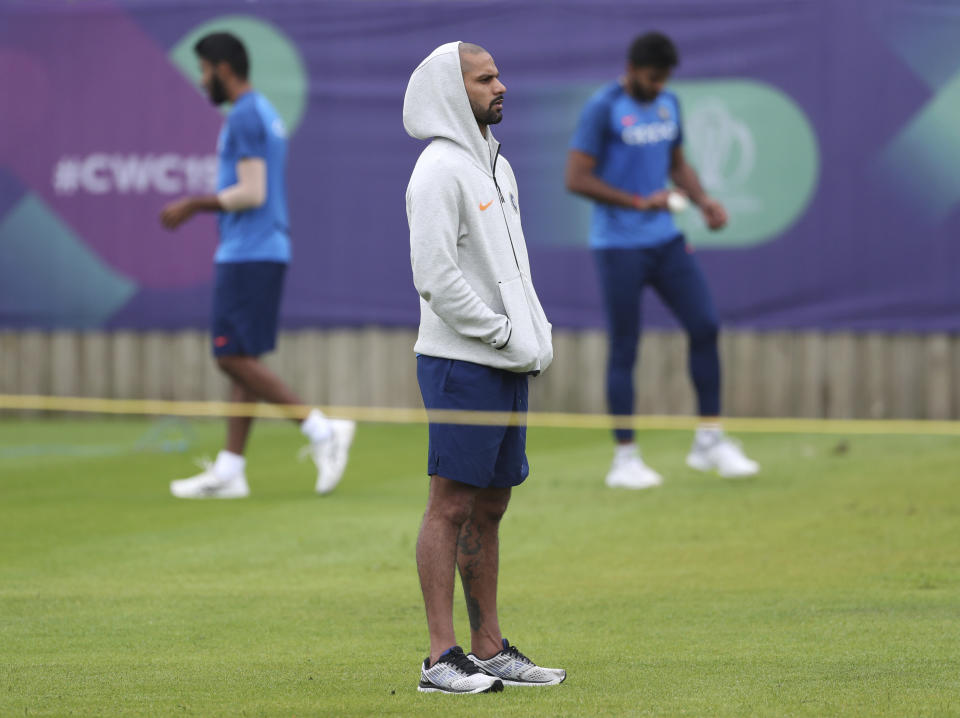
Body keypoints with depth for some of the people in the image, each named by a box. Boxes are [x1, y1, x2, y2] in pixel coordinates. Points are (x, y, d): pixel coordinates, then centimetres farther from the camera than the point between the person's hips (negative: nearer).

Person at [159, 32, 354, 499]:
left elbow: (252, 194, -19)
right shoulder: (266, 115, 19)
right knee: (240, 360, 8)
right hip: (266, 251, 10)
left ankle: (322, 430, -13)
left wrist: (194, 204, -10)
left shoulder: (245, 118, -13)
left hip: (248, 256, -10)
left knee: (234, 357, -10)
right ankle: (230, 471, 7)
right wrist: (196, 208, 21)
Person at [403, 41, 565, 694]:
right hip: (461, 363, -9)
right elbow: (435, 275, -19)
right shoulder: (440, 169, -12)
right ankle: (442, 659, -8)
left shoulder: (496, 164, 18)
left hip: (509, 366, 9)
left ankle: (490, 649, 17)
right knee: (452, 505, -8)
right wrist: (504, 334, -15)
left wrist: (537, 335, 8)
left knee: (489, 506, 12)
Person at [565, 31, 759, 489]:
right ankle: (624, 458, 6)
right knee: (624, 350, -2)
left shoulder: (667, 104, 10)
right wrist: (638, 202, -19)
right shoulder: (603, 109, -11)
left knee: (705, 326, -2)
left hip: (665, 241, 6)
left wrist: (703, 201, 5)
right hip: (619, 245, -6)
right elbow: (577, 179, -14)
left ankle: (710, 440, 8)